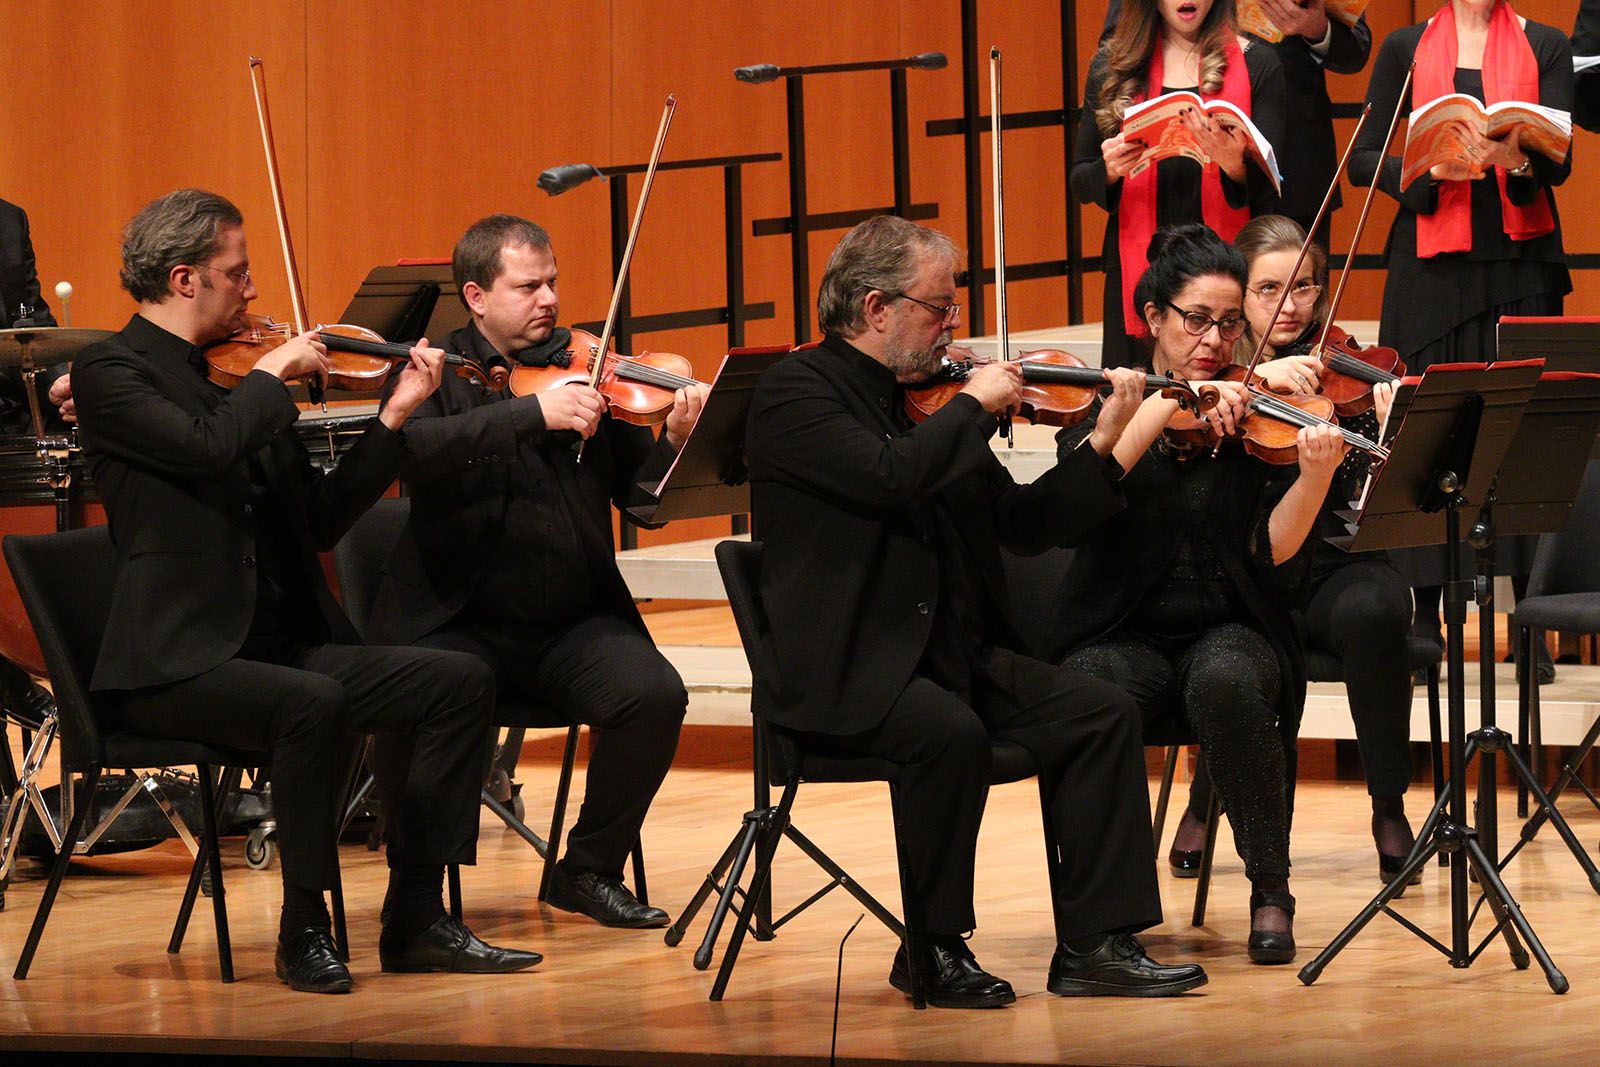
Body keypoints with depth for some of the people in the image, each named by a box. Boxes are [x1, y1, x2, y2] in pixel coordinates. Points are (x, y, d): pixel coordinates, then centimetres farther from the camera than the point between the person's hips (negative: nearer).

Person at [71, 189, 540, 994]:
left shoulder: (234, 379, 18)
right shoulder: (112, 373, -5)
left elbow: (323, 518, 17)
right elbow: (210, 445, -25)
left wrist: (396, 414, 12)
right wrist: (273, 375, -9)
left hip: (285, 644, 8)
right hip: (175, 665, -8)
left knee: (459, 682, -8)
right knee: (312, 705, -35)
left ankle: (416, 920, -5)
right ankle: (304, 930, -20)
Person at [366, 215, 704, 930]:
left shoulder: (584, 367, 8)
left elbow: (639, 495, 4)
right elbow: (416, 451, -23)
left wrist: (675, 443, -18)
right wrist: (535, 412, -33)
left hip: (572, 625, 3)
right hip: (459, 622, -3)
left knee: (654, 695, -23)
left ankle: (589, 870, -1)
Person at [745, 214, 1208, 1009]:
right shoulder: (796, 392, -7)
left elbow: (1024, 525, 16)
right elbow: (889, 475, -26)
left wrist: (1102, 445, 5)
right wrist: (974, 405, -12)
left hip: (950, 652, 8)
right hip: (844, 673, -8)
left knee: (1102, 714, -9)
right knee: (952, 732, -34)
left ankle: (1094, 943, -8)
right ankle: (933, 950, -16)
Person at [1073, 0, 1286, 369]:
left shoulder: (1257, 64, 3)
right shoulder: (1113, 64, 8)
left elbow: (1267, 193, -2)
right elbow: (1080, 182, 11)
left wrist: (1234, 166, -23)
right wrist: (1109, 171, -12)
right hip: (1138, 268, 2)